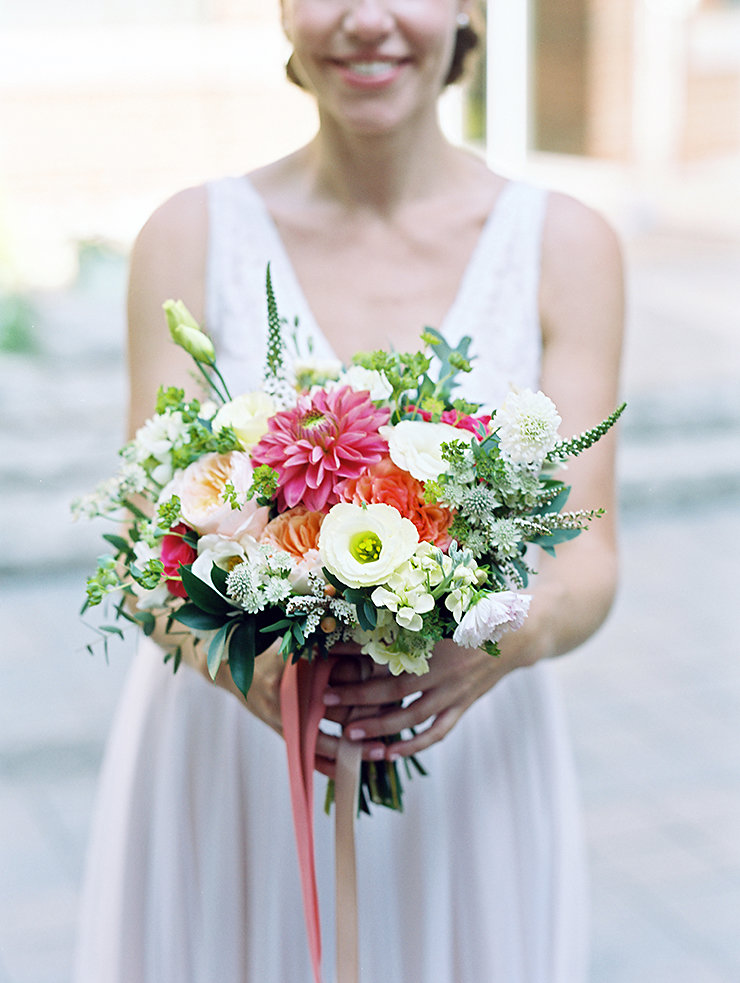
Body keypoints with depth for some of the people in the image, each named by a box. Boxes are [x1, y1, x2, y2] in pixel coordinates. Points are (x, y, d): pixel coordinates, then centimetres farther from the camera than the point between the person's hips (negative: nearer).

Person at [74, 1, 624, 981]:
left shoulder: (566, 245, -4)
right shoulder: (192, 237, -4)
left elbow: (589, 562, -7)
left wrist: (507, 639, -29)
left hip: (462, 776, 1)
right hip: (226, 787, 0)